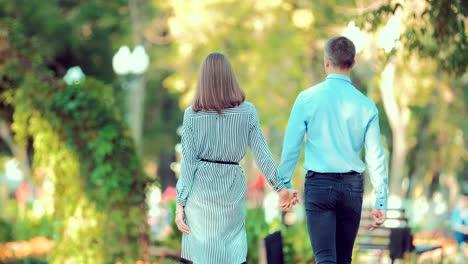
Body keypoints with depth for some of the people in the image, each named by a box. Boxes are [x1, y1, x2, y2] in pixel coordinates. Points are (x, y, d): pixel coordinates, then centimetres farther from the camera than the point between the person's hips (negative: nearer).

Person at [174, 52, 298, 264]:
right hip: (232, 189, 1)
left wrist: (180, 203, 0)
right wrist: (279, 186, 9)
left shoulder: (192, 114, -3)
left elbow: (188, 161, -3)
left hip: (201, 189, -1)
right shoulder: (247, 111, -1)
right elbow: (261, 152, 0)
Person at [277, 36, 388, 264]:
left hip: (319, 185, -2)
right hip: (352, 186, 2)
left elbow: (291, 145, -3)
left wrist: (284, 183, 9)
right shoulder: (366, 106, 0)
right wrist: (381, 200, 5)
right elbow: (376, 156, -1)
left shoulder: (307, 98, -5)